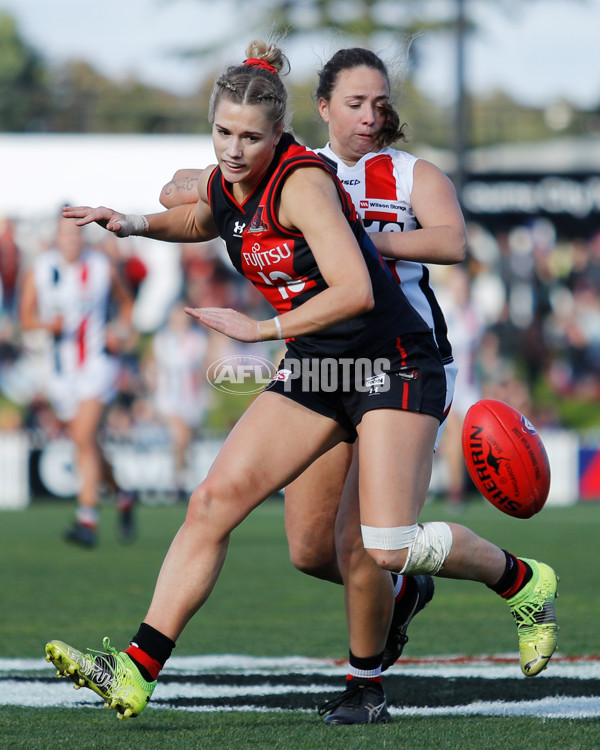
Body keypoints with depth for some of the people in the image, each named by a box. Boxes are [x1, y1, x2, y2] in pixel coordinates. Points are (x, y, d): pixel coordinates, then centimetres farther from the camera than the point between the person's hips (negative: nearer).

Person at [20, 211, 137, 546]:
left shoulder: (102, 267, -2)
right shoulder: (39, 271, 0)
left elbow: (127, 302, 15)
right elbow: (26, 317, 6)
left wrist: (121, 331, -3)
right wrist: (48, 324, -15)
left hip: (97, 364, -3)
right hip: (62, 366, 3)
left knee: (85, 439, -18)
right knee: (86, 445, 11)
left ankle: (88, 520, -22)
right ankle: (123, 498, 35)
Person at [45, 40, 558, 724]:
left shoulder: (302, 182, -22)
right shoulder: (222, 185, 2)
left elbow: (355, 291, -32)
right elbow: (200, 222, 29)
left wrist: (263, 329, -31)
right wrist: (137, 225, 11)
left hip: (393, 364, -7)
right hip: (313, 370, 7)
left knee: (389, 549, -15)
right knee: (214, 501, -8)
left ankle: (522, 580, 15)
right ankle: (135, 672, -11)